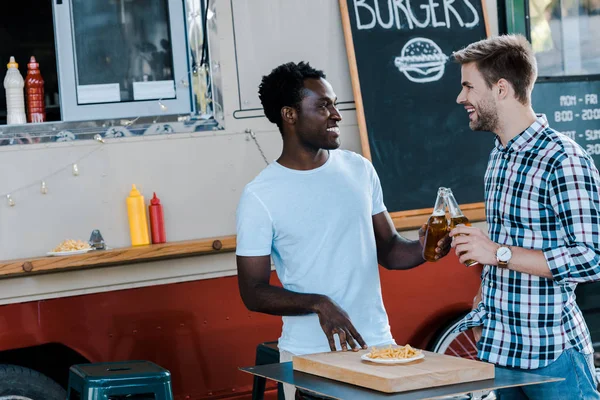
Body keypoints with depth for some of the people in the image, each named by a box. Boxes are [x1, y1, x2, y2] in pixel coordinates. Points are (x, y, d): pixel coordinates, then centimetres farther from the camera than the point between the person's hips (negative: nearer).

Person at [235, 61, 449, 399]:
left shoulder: (360, 170, 4)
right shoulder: (261, 196, -9)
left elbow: (388, 249, 11)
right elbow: (254, 292, -8)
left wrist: (422, 249, -11)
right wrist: (317, 304, -23)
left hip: (378, 343, 4)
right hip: (309, 356, -3)